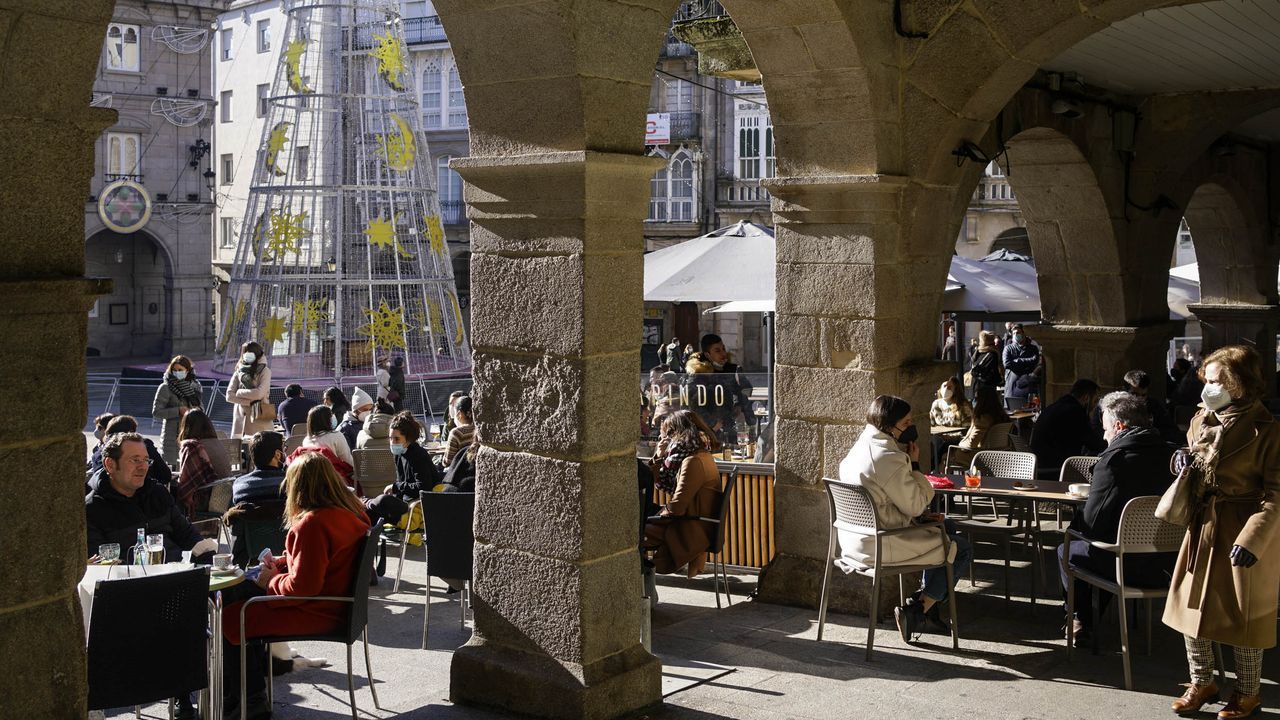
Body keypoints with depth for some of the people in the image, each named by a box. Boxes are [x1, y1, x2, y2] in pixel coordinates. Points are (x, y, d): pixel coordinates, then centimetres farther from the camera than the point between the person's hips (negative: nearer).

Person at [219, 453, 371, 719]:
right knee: (238, 593, 22)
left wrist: (271, 582, -10)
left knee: (228, 619, 1)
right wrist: (280, 563, 8)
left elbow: (302, 586, -28)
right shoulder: (351, 510, 2)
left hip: (315, 612, -10)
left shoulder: (312, 524, -27)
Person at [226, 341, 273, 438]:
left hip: (259, 420, -3)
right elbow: (229, 396, 2)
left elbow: (259, 393, -12)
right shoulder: (239, 371, 11)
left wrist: (239, 393, -1)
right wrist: (249, 402, -8)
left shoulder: (264, 371, 1)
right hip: (240, 421, 3)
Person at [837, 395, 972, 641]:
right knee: (962, 549, 1)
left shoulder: (860, 448, 10)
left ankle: (927, 604, 25)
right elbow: (915, 505, -16)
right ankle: (916, 611, 3)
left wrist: (921, 516, 9)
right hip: (879, 545, -10)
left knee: (947, 528, 25)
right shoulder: (889, 458, -23)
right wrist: (915, 465, -7)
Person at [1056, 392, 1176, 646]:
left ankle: (1080, 622, 31)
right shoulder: (1170, 455, -1)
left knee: (1068, 550, 20)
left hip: (1128, 567, -6)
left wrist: (1074, 521, 7)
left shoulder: (1113, 460, -20)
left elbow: (1092, 523, -16)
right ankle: (1098, 616, 43)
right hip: (1166, 565, 7)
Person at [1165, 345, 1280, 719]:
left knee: (1243, 614, 6)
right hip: (1203, 525, 7)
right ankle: (1201, 681, 30)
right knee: (1192, 604, 12)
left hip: (1246, 533, -6)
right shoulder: (1201, 420, 5)